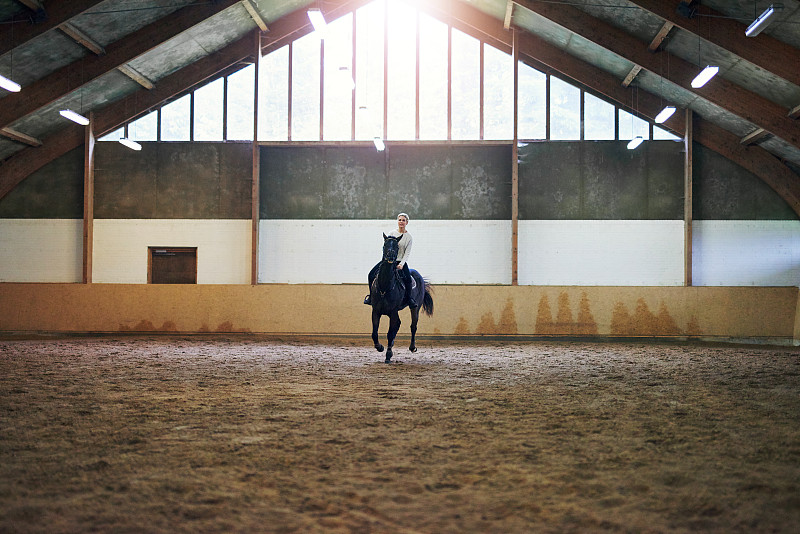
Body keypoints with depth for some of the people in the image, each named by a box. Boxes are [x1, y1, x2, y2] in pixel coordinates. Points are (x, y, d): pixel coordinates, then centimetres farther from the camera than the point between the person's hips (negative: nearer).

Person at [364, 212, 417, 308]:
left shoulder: (409, 237, -1)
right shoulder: (392, 233, 4)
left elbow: (407, 253, -5)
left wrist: (401, 264, -18)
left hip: (401, 261, -2)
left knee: (407, 278, -28)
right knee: (371, 275, -11)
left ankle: (409, 298, -8)